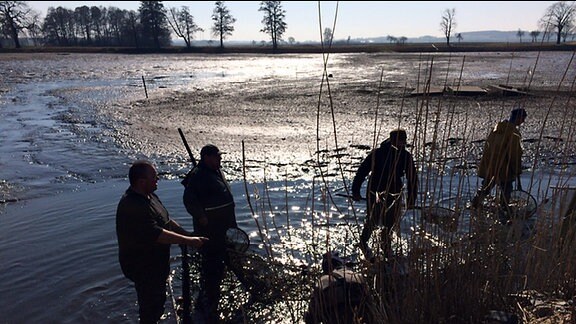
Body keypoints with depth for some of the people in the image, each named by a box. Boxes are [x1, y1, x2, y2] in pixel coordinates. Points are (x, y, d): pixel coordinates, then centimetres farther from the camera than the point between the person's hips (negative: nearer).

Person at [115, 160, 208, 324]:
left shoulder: (149, 196, 2)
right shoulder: (131, 206, -30)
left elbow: (167, 221, 10)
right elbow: (156, 234, -33)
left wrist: (188, 235, 1)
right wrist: (188, 241, -29)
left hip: (156, 261, 9)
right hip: (142, 266, -9)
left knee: (158, 300, 25)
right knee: (150, 306, 8)